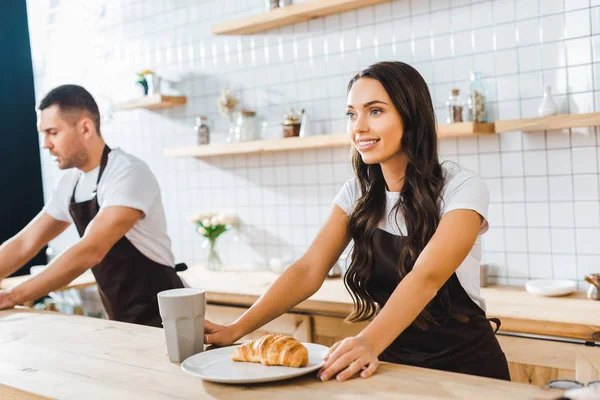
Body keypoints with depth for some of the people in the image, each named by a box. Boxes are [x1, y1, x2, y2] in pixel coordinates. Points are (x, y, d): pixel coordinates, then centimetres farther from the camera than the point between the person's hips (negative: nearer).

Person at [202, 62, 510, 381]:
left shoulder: (462, 188, -14)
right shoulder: (357, 193, 0)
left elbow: (426, 277, -27)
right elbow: (308, 271, -7)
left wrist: (369, 343, -43)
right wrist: (236, 329, -19)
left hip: (464, 365, -3)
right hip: (394, 363, 3)